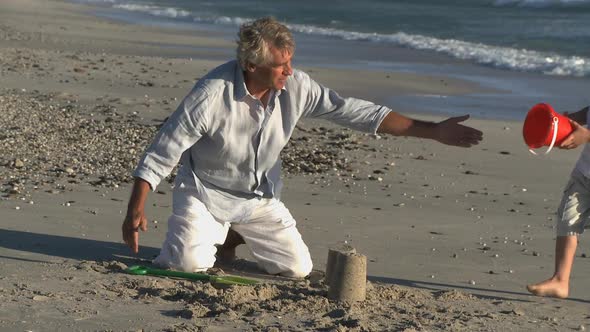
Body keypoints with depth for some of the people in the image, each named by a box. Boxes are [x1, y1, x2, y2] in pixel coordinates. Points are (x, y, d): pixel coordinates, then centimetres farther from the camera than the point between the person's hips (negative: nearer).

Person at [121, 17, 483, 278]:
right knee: (190, 262, -25)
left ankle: (234, 236, 26)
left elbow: (353, 110, -12)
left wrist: (432, 130, -13)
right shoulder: (212, 95, -30)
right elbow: (163, 152, -24)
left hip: (260, 196, 5)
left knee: (298, 267, -1)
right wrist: (136, 209, -30)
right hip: (206, 190, -4)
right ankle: (201, 231, 14)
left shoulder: (296, 87, -16)